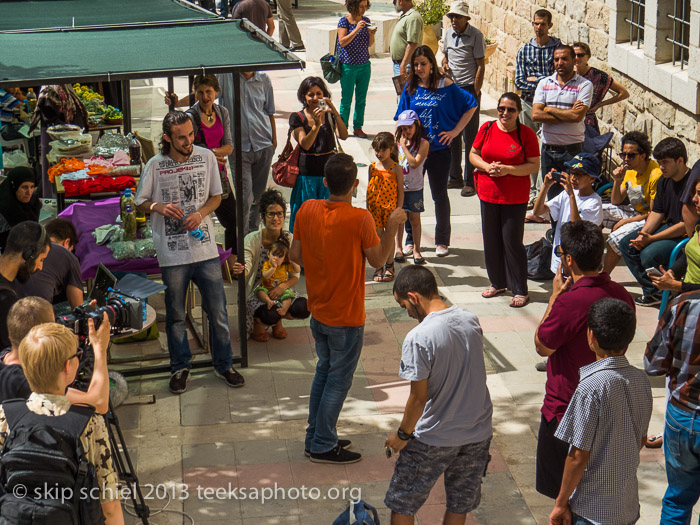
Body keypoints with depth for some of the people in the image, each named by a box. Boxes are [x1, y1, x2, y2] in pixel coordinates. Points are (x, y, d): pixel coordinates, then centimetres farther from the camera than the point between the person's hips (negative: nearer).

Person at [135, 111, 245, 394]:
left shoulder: (206, 157, 0)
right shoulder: (155, 165, -5)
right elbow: (140, 202, 4)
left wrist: (201, 213, -10)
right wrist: (158, 207, -18)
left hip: (205, 248, 1)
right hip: (172, 253, -1)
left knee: (218, 311, 7)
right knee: (175, 315, 10)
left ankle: (224, 364, 25)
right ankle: (180, 367, 28)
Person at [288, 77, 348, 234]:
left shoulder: (329, 115, 4)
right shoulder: (297, 118, -1)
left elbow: (343, 136, -12)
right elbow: (305, 144, -14)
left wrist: (335, 113, -23)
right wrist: (316, 125, -27)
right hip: (307, 172, -1)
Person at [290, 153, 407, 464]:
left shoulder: (307, 210, -7)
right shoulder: (360, 220, -23)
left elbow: (295, 255, 1)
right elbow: (378, 260, -10)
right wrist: (392, 227, 0)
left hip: (318, 312, 6)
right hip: (346, 317, -6)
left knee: (324, 371, 22)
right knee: (339, 380, 7)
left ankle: (316, 436, 30)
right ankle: (323, 447, 15)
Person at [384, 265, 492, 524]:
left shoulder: (418, 338, -23)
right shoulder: (471, 321, -3)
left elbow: (419, 398, -18)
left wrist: (402, 434, -3)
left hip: (433, 439, -6)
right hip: (478, 433, 6)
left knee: (401, 503, 14)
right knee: (459, 504, 21)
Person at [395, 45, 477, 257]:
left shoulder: (446, 86, -5)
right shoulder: (410, 87, 3)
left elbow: (471, 105, 1)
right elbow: (402, 119, 8)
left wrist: (455, 131, -3)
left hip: (439, 148, -2)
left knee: (439, 194, 7)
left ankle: (442, 240, 19)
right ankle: (411, 239, 19)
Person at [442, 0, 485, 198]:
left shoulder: (476, 35, -10)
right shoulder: (449, 33, 9)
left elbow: (481, 65, -10)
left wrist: (474, 93, -14)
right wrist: (444, 64, -1)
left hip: (469, 88, -6)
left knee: (470, 138, -2)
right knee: (452, 136, 10)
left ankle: (470, 182, 3)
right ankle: (455, 178, 20)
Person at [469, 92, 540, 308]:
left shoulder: (527, 134, -8)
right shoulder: (487, 129, 3)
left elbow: (534, 166, -9)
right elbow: (473, 154, 9)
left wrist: (507, 170, -21)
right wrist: (487, 167, -11)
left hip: (515, 198, -4)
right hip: (488, 193, 4)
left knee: (512, 241, -4)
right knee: (491, 240, 12)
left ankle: (520, 290, 7)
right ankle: (498, 283, 29)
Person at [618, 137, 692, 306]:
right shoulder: (664, 181, 5)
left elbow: (686, 224, -24)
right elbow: (657, 212, 12)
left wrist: (651, 239, -24)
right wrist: (643, 234, -8)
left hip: (686, 236, -10)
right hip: (668, 228, 10)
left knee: (649, 254, -29)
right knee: (626, 244, 1)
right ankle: (651, 291, 3)